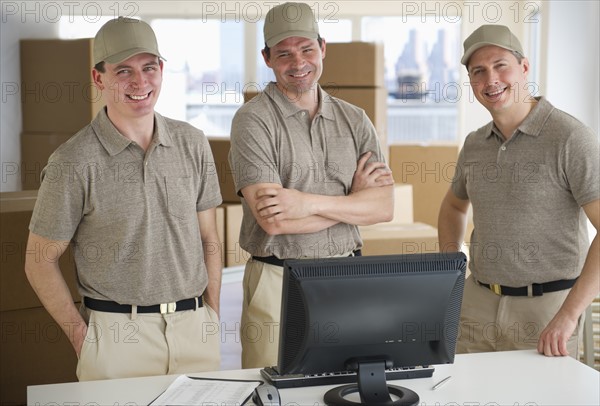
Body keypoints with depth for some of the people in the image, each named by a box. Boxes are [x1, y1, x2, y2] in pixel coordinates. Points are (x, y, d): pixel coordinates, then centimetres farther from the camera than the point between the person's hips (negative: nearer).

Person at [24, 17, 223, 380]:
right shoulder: (74, 162, -8)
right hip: (115, 335, -3)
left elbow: (209, 238, 10)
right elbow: (41, 261, -2)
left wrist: (212, 317, 5)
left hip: (194, 329, 4)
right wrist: (83, 338, -5)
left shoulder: (193, 144, 4)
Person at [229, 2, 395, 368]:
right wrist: (354, 197, -7)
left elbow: (384, 207, -3)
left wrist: (309, 203, -17)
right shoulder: (253, 120, -6)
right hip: (279, 284, -4)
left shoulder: (355, 120, 8)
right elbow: (273, 220, -16)